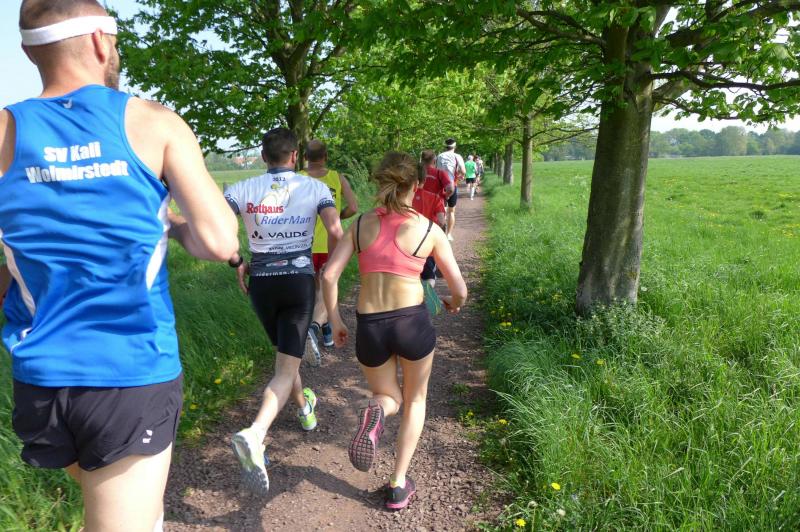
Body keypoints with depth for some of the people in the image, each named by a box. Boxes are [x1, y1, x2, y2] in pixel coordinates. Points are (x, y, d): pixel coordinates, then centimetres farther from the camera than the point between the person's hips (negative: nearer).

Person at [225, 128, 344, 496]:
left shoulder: (243, 189, 1)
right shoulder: (314, 187, -2)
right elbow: (335, 231, -16)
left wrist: (236, 263, 4)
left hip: (260, 282, 3)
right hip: (300, 280, -3)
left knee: (285, 352, 27)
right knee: (285, 368, -4)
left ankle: (304, 407, 48)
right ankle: (254, 435, -27)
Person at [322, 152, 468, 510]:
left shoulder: (360, 224, 5)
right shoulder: (429, 230, -1)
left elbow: (328, 276, -1)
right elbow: (460, 290, 4)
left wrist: (335, 322, 11)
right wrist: (454, 304, 27)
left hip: (369, 329, 2)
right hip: (413, 323, -2)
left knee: (389, 397, 27)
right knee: (415, 399, 26)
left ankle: (374, 414, -11)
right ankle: (398, 486, 24)